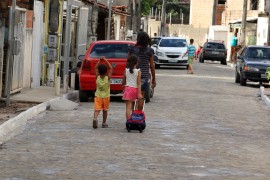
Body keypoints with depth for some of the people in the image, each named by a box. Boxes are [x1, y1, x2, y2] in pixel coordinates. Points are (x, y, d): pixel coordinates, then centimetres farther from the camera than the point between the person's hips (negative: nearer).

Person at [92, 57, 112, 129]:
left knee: (97, 109, -9)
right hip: (106, 96, 0)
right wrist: (105, 61, -4)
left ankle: (95, 118, -35)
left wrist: (100, 60, 1)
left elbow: (96, 67, 4)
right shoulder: (108, 78, -12)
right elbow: (111, 68, -4)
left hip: (98, 96, 0)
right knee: (105, 110, 16)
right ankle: (104, 123, 24)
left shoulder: (97, 77, -9)